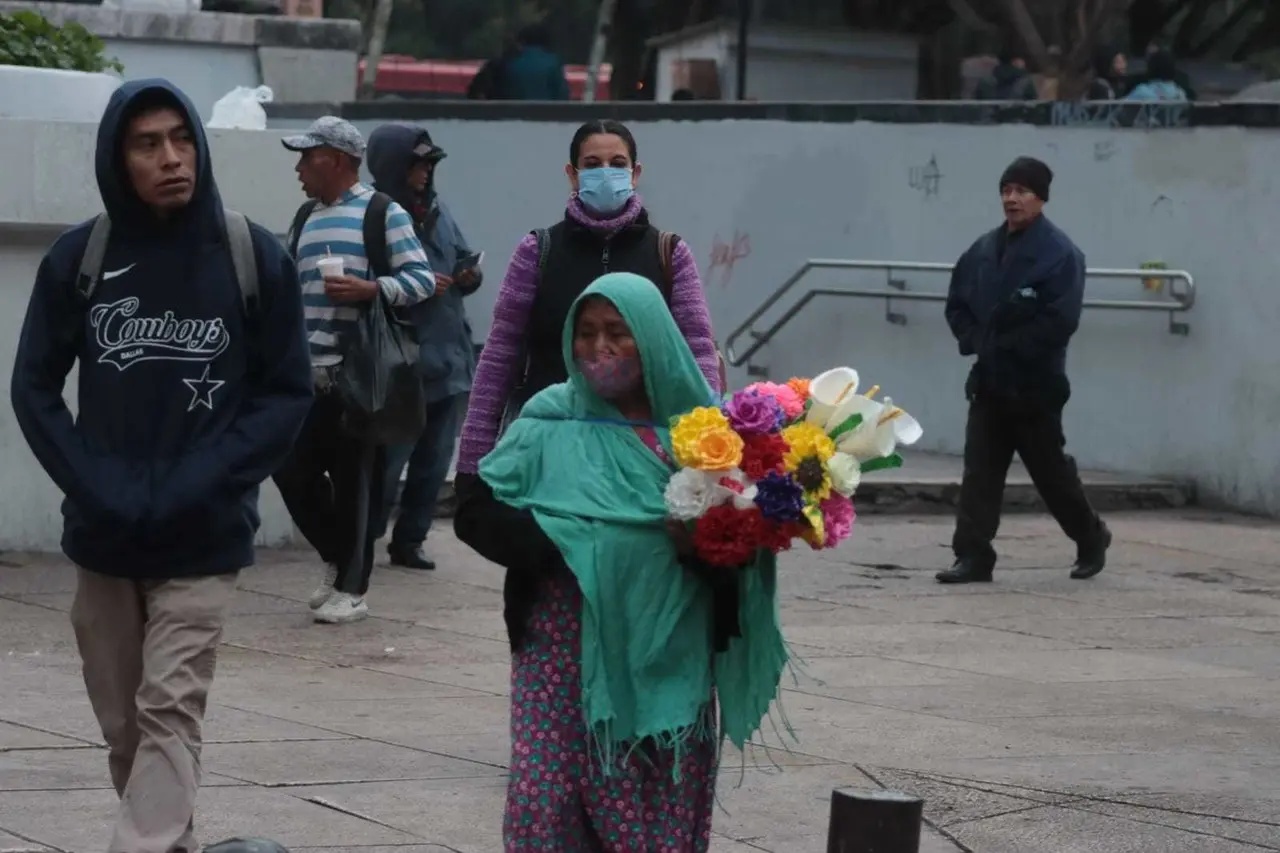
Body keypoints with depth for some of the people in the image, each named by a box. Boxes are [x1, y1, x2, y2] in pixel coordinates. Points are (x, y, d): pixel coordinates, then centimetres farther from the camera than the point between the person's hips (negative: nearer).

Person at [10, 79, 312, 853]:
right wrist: (94, 487, -10)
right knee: (125, 724, 10)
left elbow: (287, 394, -1)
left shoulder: (255, 257, -5)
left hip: (202, 539, -3)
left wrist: (199, 485, -13)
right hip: (103, 536, 3)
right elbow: (35, 388, 4)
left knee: (169, 714, -12)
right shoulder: (79, 257, -1)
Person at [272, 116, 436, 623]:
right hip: (308, 374, 7)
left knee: (354, 481, -2)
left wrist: (371, 289, -23)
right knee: (294, 472, 4)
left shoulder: (383, 213, -4)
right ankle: (338, 561, 25)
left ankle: (352, 589, 7)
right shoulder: (305, 219, 17)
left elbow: (422, 279, -8)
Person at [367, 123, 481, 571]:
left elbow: (464, 258, 21)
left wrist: (470, 275, -1)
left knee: (434, 463, 12)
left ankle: (409, 541, 23)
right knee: (388, 460, -4)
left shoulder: (438, 209, 11)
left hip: (449, 360, 7)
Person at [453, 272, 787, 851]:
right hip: (567, 647, -1)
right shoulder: (553, 419, 3)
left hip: (670, 656, 1)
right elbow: (476, 510, -1)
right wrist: (559, 547, -13)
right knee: (547, 799, -4)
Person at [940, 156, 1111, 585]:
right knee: (979, 470, -1)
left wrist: (1006, 346, -16)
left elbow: (1060, 320, -18)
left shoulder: (1060, 253, -11)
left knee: (1051, 469, 7)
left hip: (1035, 384, -5)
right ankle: (973, 556, 0)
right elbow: (957, 303, 17)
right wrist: (973, 340, -1)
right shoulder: (984, 250, 7)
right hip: (989, 382, 5)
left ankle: (1091, 538, 29)